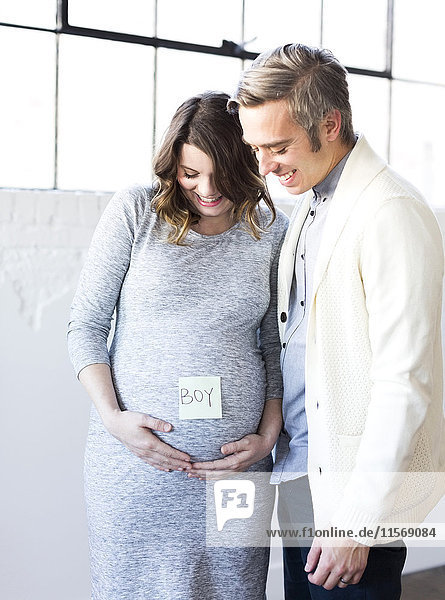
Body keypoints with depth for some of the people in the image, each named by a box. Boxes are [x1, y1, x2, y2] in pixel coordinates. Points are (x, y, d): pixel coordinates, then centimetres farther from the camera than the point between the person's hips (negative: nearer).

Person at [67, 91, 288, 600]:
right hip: (134, 454, -1)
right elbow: (85, 324, 0)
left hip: (235, 462, 2)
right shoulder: (135, 211, -2)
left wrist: (267, 436, 1)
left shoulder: (271, 231, 3)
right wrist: (111, 416, -10)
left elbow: (275, 346, 10)